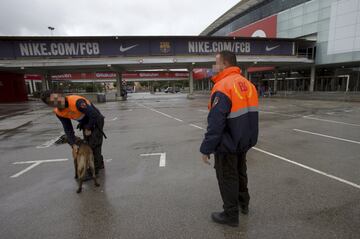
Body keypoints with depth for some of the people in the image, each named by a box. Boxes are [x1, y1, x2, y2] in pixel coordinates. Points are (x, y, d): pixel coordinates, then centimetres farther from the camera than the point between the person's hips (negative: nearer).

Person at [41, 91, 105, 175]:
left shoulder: (77, 102, -35)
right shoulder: (58, 112, -11)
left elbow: (94, 115, -30)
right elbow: (68, 129, -5)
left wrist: (89, 129, -17)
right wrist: (73, 144, -13)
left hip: (96, 122, -7)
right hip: (85, 124, 8)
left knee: (94, 145, -7)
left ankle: (95, 169, 9)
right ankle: (100, 164, 32)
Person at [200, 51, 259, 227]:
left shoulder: (223, 87, -22)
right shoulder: (247, 84, 5)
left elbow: (215, 124, -25)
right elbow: (251, 116, 11)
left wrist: (206, 148, -18)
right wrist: (246, 139, 19)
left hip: (227, 145, -8)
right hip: (243, 142, 8)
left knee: (227, 178, 8)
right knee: (240, 172, 25)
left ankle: (231, 215, 25)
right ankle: (243, 204, 44)